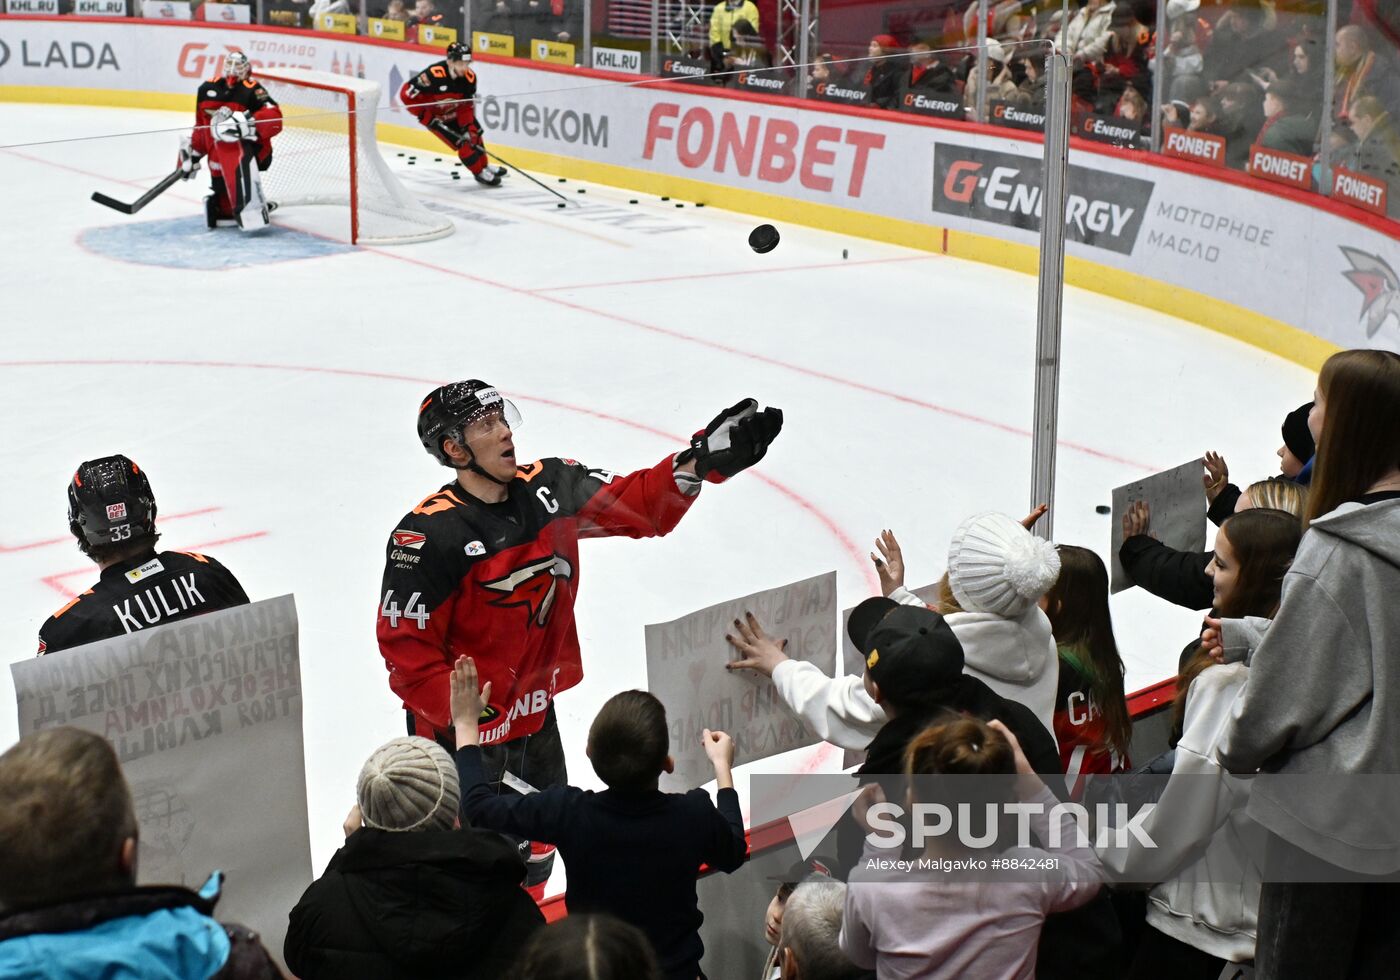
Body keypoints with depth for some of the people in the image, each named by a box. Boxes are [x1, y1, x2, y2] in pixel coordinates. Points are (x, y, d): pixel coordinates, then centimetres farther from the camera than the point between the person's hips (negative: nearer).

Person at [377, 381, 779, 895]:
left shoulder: (551, 487, -4)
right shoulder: (428, 534, -23)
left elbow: (637, 505, 1)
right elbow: (404, 643, -21)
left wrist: (701, 461, -14)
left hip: (536, 717, 7)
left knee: (537, 851, 23)